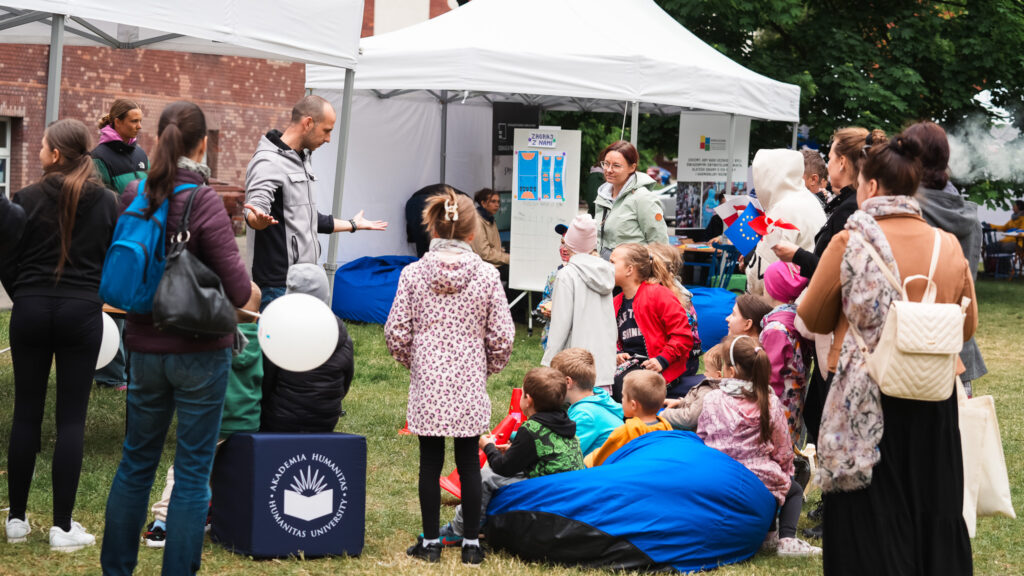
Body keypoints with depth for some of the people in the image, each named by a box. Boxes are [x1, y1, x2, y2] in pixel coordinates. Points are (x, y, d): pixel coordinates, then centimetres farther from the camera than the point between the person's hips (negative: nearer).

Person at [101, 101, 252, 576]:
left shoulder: (132, 196, -1)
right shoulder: (203, 202, -17)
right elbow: (238, 287, -19)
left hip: (146, 348, 5)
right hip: (200, 352, -5)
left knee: (136, 461, 18)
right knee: (193, 470, 5)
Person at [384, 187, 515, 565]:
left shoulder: (413, 274, -4)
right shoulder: (487, 275, -4)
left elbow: (396, 332, -3)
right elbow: (501, 336, -2)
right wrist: (490, 368, 17)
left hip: (427, 382, 0)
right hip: (469, 384, 0)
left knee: (430, 461, 8)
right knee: (468, 462, 8)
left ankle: (430, 542, 14)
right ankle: (471, 544, 13)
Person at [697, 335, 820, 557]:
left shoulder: (711, 400, -3)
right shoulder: (770, 403, -5)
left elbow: (701, 440, 7)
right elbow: (783, 449, 4)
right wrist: (786, 473, 25)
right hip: (761, 484, -3)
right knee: (794, 489, 28)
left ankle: (769, 533, 11)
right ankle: (787, 539, 4)